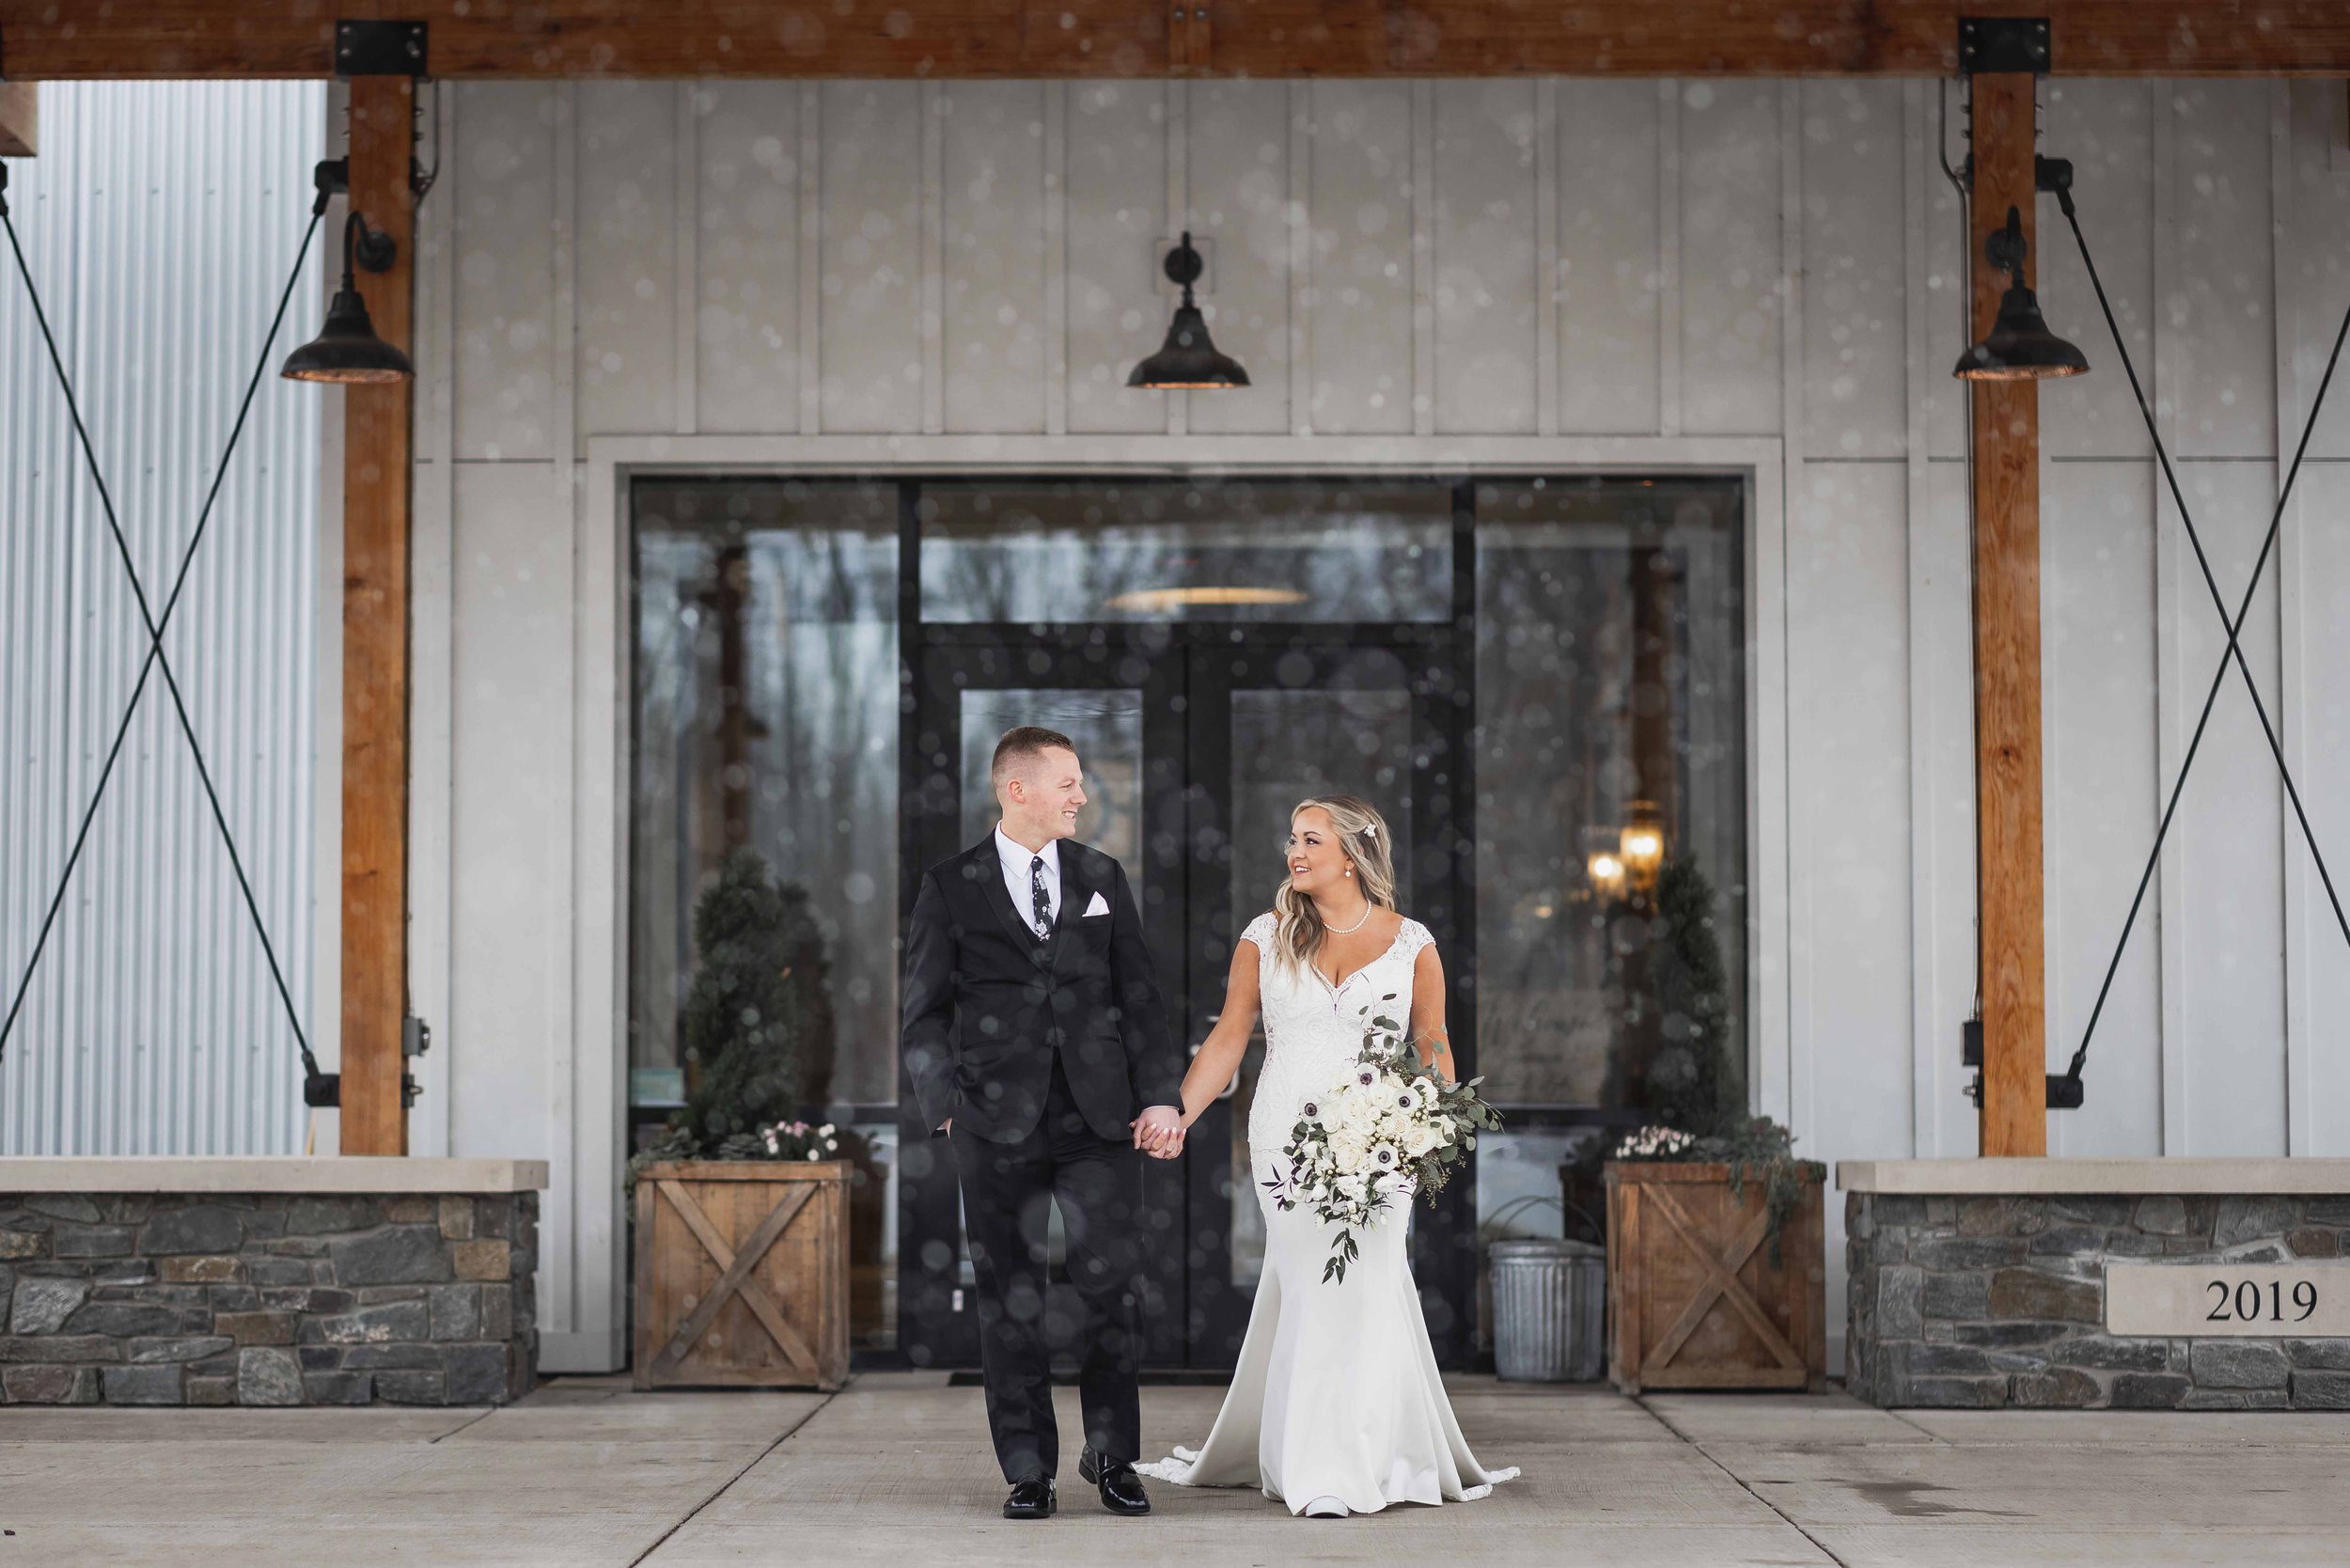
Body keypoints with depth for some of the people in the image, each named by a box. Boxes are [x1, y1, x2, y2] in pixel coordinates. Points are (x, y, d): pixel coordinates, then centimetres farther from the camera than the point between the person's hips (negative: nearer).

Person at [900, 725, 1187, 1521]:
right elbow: (923, 1012, 3)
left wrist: (1160, 1095, -1)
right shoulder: (951, 887, 2)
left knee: (1110, 1283, -1)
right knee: (1011, 1300, 3)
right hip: (1000, 1123, -2)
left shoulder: (1102, 878, 10)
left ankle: (1112, 1455, 14)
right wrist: (946, 1105, -7)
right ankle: (1030, 1472, 12)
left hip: (1098, 1113, 2)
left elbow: (1139, 995, 9)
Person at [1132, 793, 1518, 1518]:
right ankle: (1328, 1469, 7)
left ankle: (1352, 1463, 3)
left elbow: (1432, 1043, 8)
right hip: (1287, 1137, 1)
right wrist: (1176, 1116, -2)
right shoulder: (1267, 937, 7)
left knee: (1363, 1285, -7)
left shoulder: (1410, 944, 5)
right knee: (1313, 1285, -2)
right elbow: (1229, 1037, 7)